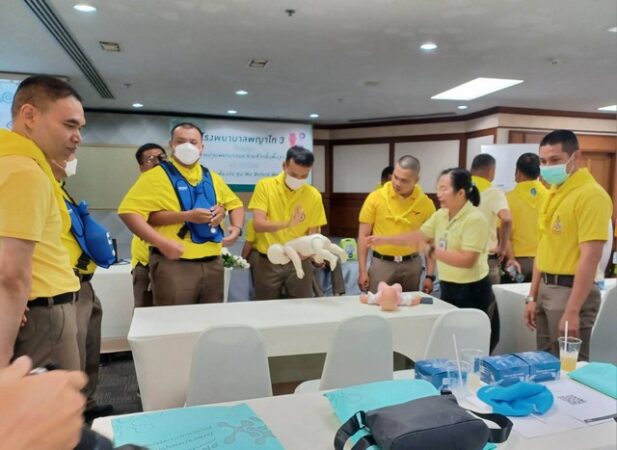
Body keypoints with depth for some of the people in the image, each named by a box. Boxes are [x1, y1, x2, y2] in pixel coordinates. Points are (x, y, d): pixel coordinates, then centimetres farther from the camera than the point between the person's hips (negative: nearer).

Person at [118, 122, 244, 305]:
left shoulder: (211, 177, 13)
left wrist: (237, 227, 3)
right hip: (174, 263, -6)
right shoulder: (157, 175, -5)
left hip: (213, 263, 6)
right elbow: (128, 211, -15)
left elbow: (235, 204, 24)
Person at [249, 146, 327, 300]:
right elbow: (258, 224, -15)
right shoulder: (265, 186, -6)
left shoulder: (314, 195, -2)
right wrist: (287, 224, -30)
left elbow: (312, 234, 2)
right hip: (268, 262, -1)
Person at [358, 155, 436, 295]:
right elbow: (364, 235, -3)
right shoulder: (375, 197, -7)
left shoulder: (426, 203, -3)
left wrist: (430, 275, 0)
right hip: (382, 264, -1)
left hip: (412, 265, 2)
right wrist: (362, 271, -7)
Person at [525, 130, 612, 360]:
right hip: (546, 289, 8)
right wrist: (532, 297, 14)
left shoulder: (590, 194, -15)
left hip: (571, 290, -8)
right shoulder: (553, 193, 12)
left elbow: (591, 256, -21)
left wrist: (572, 311, -23)